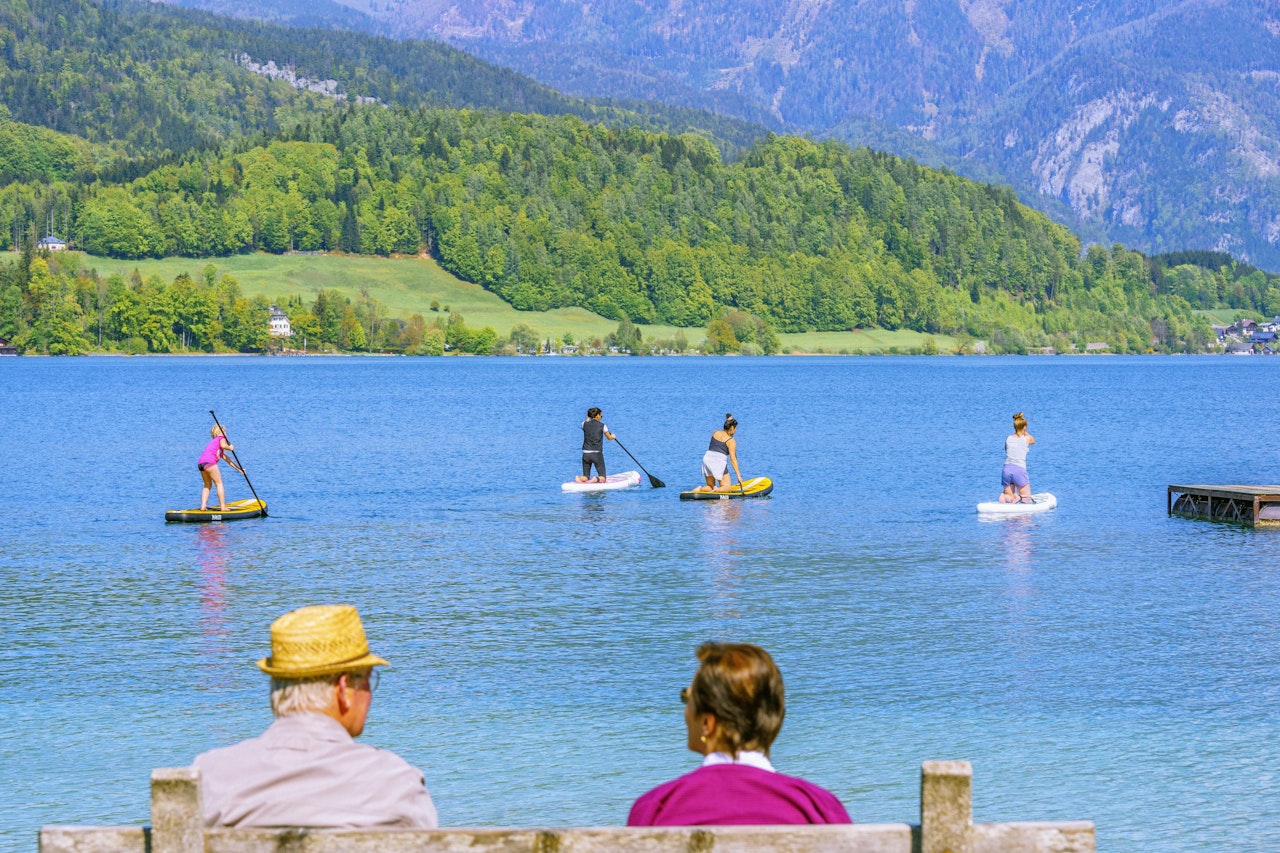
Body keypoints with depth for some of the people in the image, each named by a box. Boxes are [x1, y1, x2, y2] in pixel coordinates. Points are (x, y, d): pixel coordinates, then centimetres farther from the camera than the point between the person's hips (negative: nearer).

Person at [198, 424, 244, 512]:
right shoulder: (222, 438, 15)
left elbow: (228, 460, 39)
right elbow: (223, 445, -11)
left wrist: (239, 469, 41)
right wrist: (230, 447, 9)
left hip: (200, 463, 8)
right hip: (209, 461, -8)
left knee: (207, 485, 20)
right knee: (219, 483, 2)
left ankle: (203, 506, 8)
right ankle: (223, 507, 0)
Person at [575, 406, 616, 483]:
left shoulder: (584, 424, 1)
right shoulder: (602, 426, -3)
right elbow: (609, 438, 13)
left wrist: (589, 417, 42)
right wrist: (612, 436, 35)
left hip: (586, 454, 3)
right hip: (597, 454, -3)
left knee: (585, 478, 12)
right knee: (602, 478, 4)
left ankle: (579, 479, -21)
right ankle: (597, 479, -30)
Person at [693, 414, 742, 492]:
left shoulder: (715, 433, 13)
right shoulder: (731, 441, -1)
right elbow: (733, 459, -5)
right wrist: (738, 475, -4)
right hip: (719, 462, -5)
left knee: (710, 487, 16)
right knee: (726, 487, 6)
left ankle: (700, 489, -17)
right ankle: (717, 490, -27)